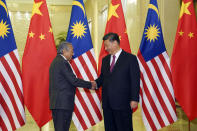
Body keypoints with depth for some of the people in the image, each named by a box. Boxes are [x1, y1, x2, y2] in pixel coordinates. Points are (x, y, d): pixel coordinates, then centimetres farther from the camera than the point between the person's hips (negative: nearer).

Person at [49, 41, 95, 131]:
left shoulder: (56, 61, 18)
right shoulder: (62, 62, -13)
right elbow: (74, 81, -16)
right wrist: (90, 85, -5)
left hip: (57, 103, 10)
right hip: (63, 103, -10)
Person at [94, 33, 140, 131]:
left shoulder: (130, 58, -3)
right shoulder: (105, 60, 15)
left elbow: (135, 81, -6)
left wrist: (134, 99, -12)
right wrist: (95, 83, -3)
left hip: (122, 103, -6)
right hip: (107, 104, 6)